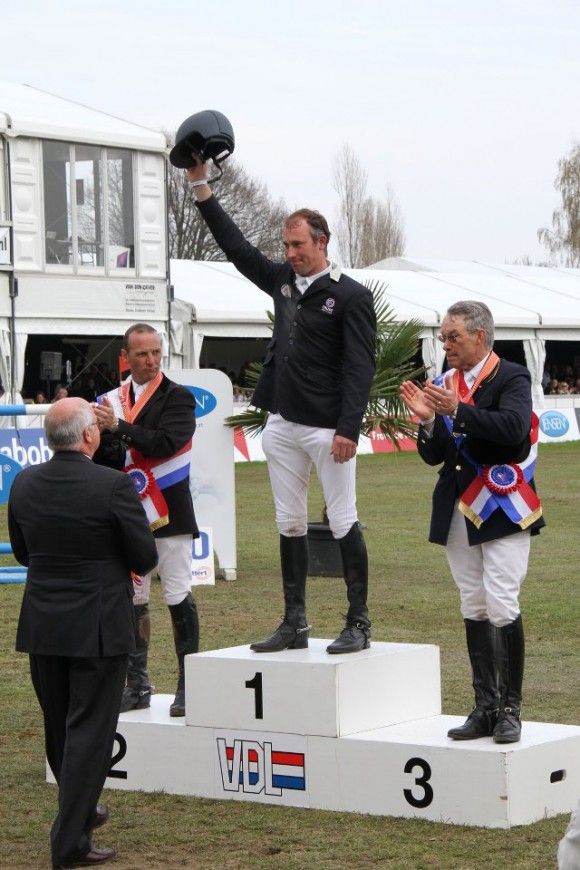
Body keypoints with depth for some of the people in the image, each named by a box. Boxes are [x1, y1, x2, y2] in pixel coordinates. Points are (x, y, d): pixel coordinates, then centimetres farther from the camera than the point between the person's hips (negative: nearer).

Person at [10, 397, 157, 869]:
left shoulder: (24, 483, -3)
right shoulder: (113, 486, -19)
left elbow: (22, 552, 9)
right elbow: (145, 558, -11)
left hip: (42, 627, 5)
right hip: (99, 627, -5)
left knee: (59, 728, 19)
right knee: (89, 732, 1)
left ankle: (81, 809, 39)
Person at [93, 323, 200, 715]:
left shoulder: (178, 397, -4)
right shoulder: (113, 400, 11)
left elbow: (166, 444, -19)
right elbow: (104, 459, 7)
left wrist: (118, 427, -23)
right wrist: (99, 434, -14)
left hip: (168, 512, -5)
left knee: (178, 597, -2)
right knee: (132, 600, 8)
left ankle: (188, 684, 4)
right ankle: (138, 684, 16)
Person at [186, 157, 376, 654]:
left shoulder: (351, 296, -7)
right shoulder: (282, 282, 12)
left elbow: (360, 369, -12)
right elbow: (236, 246, 19)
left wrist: (348, 429, -21)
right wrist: (201, 185, 16)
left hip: (328, 427, -7)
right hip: (283, 423, 7)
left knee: (343, 523, -3)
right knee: (290, 524, 9)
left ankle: (359, 624, 2)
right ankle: (295, 624, 15)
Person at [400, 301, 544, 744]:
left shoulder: (511, 378, -4)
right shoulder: (445, 384, 11)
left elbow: (513, 428, -23)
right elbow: (434, 456, 8)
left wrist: (457, 411, -30)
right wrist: (429, 421, -11)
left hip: (502, 511, -6)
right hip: (459, 512, 6)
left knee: (502, 605, -12)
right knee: (474, 609, 8)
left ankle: (510, 709, -4)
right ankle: (486, 707, 13)